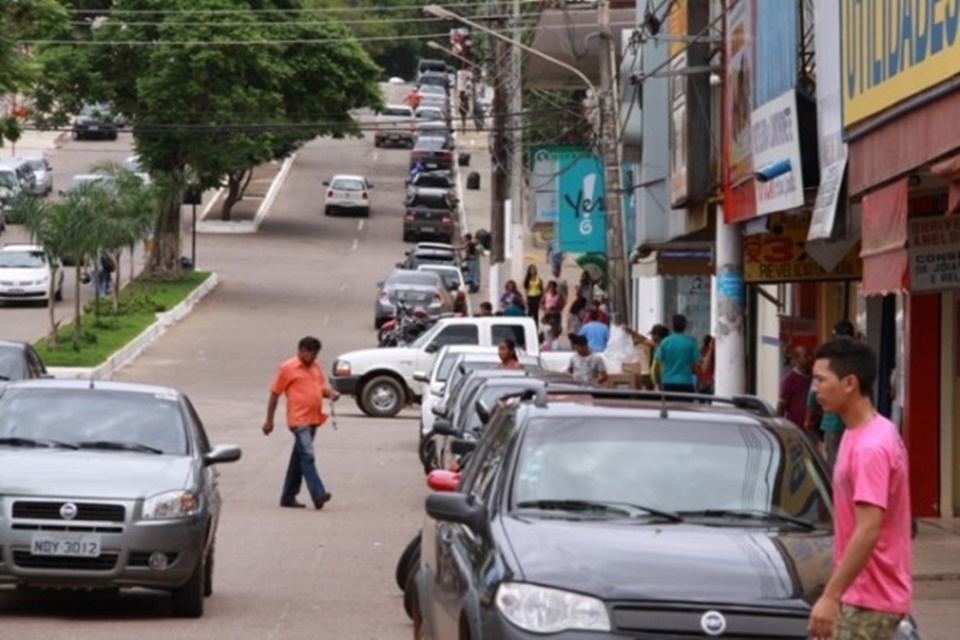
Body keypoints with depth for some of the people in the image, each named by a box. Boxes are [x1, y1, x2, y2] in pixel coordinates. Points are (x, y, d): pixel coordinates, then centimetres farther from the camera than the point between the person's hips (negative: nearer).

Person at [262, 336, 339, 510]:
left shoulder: (316, 367, 16)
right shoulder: (287, 368, -4)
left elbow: (323, 387, 20)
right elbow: (275, 394, -1)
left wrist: (331, 393, -5)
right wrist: (269, 420, -2)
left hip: (314, 418, 7)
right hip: (299, 419, -7)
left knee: (299, 458, 12)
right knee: (307, 456, -15)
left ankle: (288, 497, 18)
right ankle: (318, 495, -24)